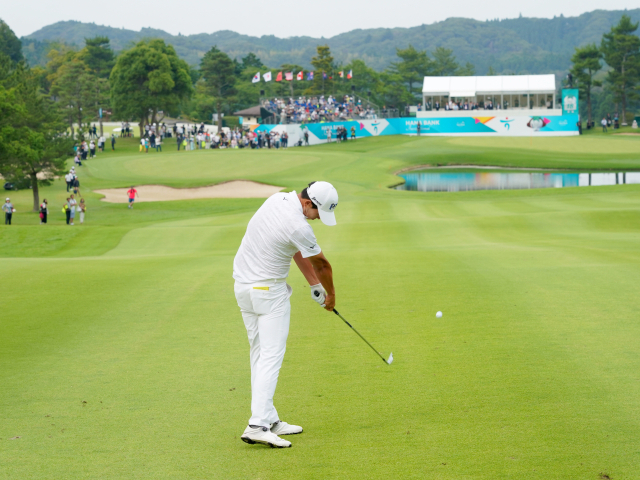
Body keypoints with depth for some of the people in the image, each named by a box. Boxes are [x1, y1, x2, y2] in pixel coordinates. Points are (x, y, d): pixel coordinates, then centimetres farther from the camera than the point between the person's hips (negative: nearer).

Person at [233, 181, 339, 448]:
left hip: (243, 285, 10)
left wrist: (314, 284, 13)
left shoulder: (278, 199, 3)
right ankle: (258, 425, -18)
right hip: (269, 292, -10)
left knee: (259, 354, 11)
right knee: (271, 356, -10)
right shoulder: (299, 227, -24)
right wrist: (331, 294, 12)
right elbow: (321, 264, -6)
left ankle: (269, 420, 14)